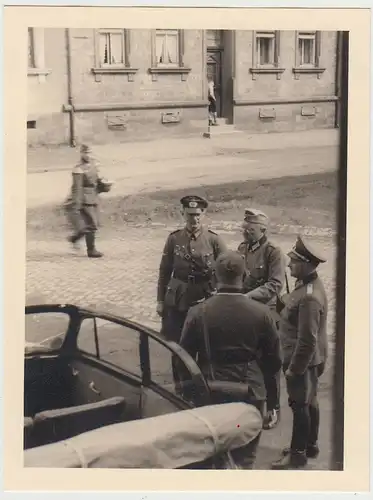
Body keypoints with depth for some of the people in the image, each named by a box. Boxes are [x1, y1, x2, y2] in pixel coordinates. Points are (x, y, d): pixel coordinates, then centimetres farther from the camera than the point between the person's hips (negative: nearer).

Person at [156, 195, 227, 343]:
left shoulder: (213, 240, -5)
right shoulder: (174, 239, -1)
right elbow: (164, 271, 6)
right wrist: (160, 300, 6)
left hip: (206, 299, -1)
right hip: (177, 302, 1)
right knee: (174, 342, 6)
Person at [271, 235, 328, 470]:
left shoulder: (309, 297, -29)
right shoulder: (310, 284, 2)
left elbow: (307, 339, -27)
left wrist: (294, 367, -19)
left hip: (303, 360, -10)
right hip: (312, 358, 10)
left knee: (300, 404, 2)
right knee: (309, 401, 19)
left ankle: (298, 453, 13)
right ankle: (310, 445, 33)